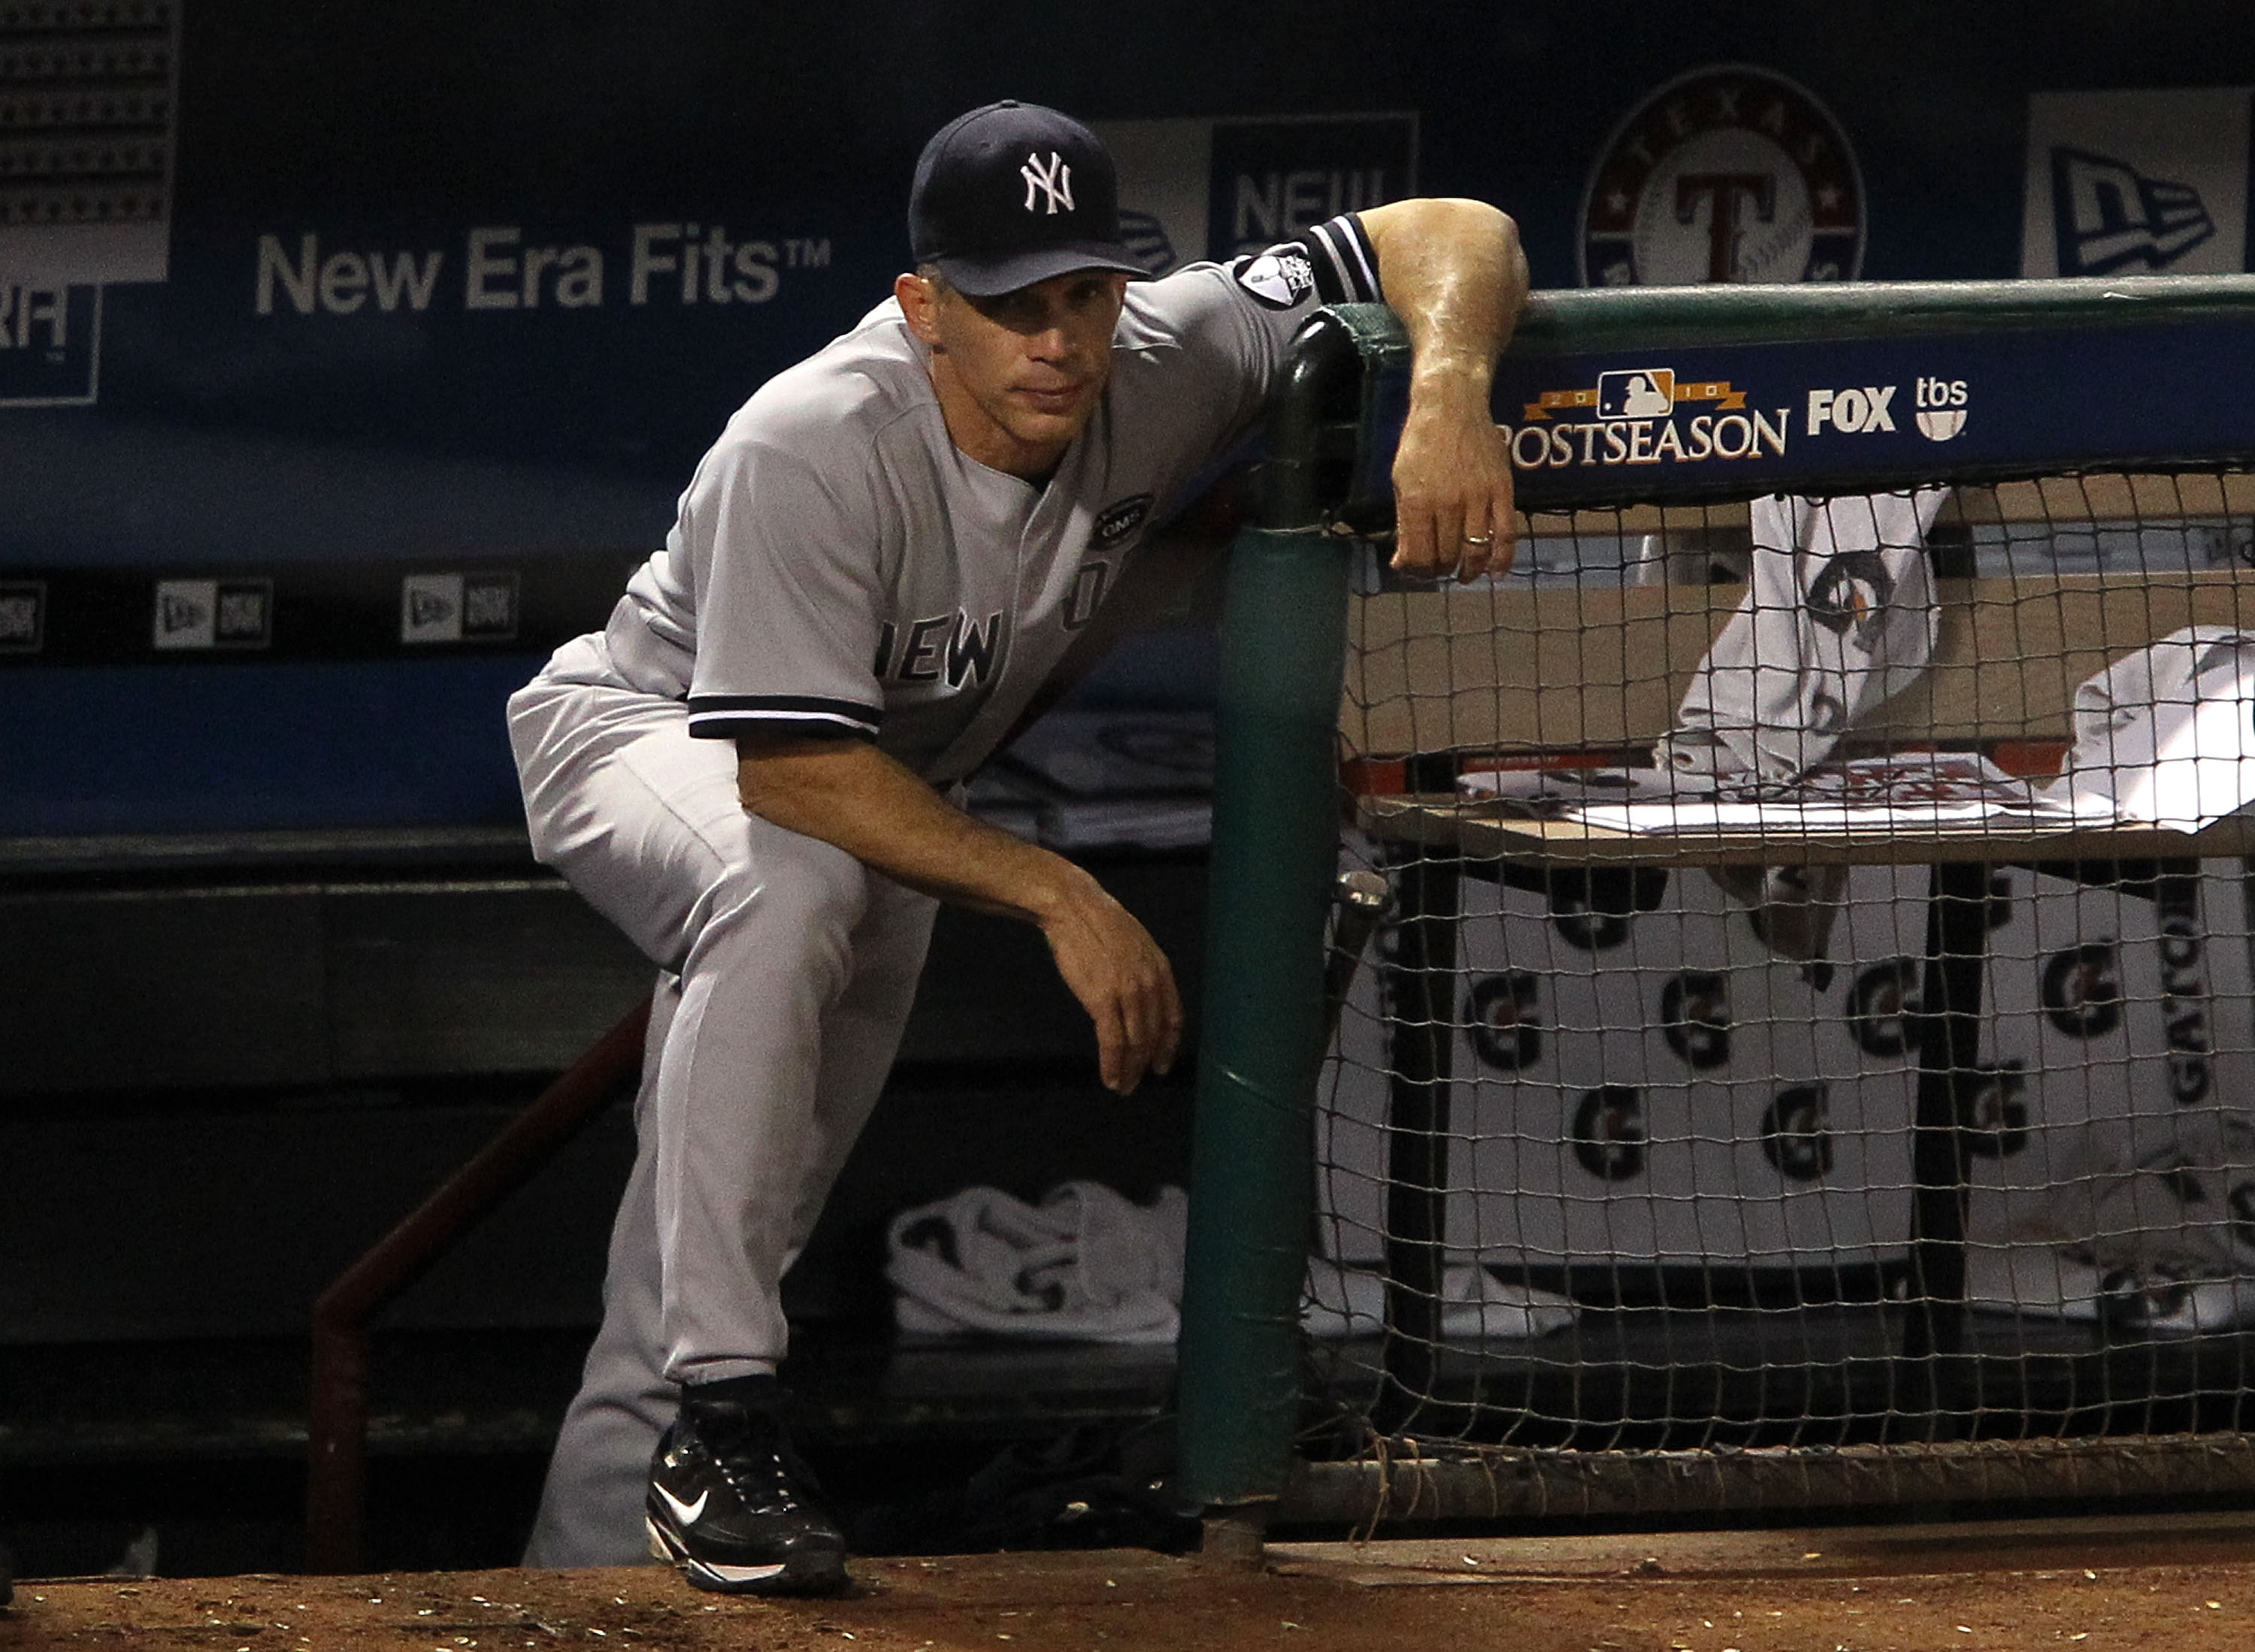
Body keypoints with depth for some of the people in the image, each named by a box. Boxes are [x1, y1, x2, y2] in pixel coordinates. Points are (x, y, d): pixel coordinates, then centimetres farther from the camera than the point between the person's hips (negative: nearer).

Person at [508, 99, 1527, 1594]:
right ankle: (719, 1415, -38)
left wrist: (1448, 400, -39)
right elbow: (794, 770, -37)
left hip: (882, 807, 6)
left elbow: (1454, 236, -17)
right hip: (646, 733, -6)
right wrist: (1062, 898, -38)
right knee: (789, 890, -39)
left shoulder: (1160, 372, -23)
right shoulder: (816, 450, -36)